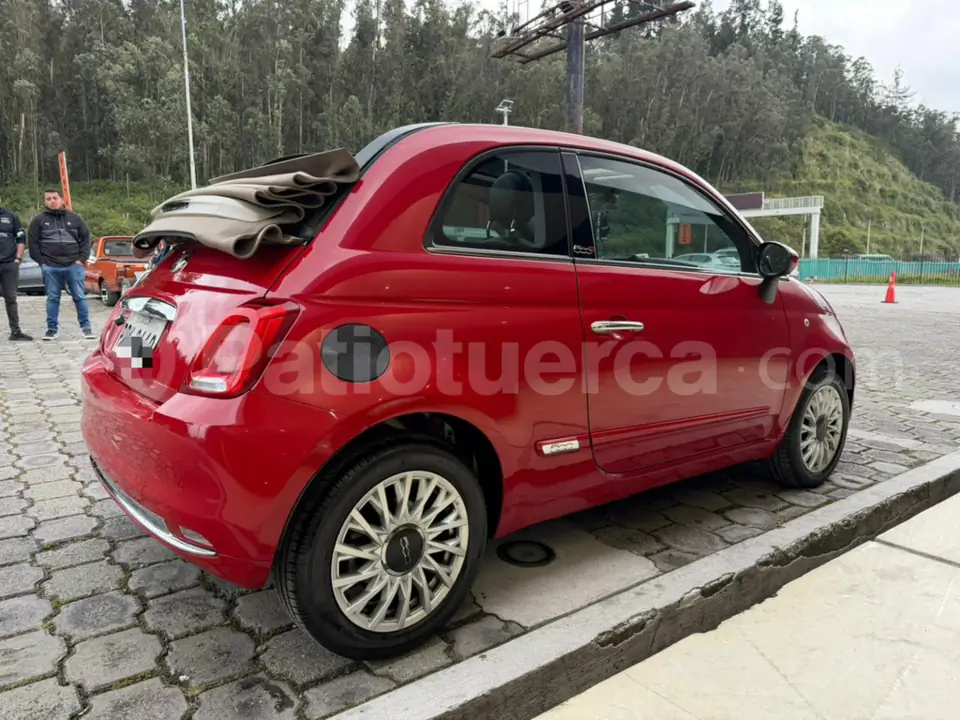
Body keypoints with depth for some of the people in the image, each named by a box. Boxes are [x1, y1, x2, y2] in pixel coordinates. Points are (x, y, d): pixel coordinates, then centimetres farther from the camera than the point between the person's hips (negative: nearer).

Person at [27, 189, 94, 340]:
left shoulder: (74, 218, 8)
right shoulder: (38, 220, 7)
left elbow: (85, 238, 8)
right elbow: (33, 243, 7)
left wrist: (81, 259, -2)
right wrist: (42, 262, -2)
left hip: (74, 265, 0)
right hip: (50, 267, 1)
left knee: (80, 297, 0)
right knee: (52, 299, 6)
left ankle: (86, 327, 6)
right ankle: (52, 329, 12)